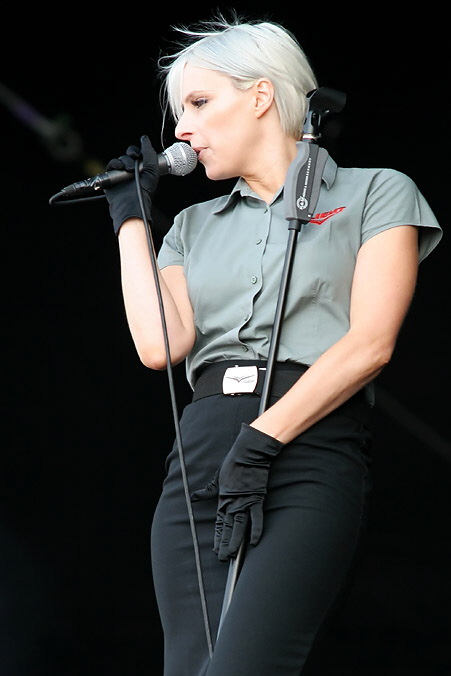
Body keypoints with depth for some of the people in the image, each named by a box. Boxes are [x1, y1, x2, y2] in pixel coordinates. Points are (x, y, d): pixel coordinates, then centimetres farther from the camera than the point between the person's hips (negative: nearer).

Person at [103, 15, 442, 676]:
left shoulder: (376, 193, 12)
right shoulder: (194, 226, 25)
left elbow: (371, 344, -2)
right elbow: (160, 344, 7)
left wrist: (263, 439, -12)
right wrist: (131, 216, 15)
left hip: (313, 453, -5)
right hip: (200, 459, 5)